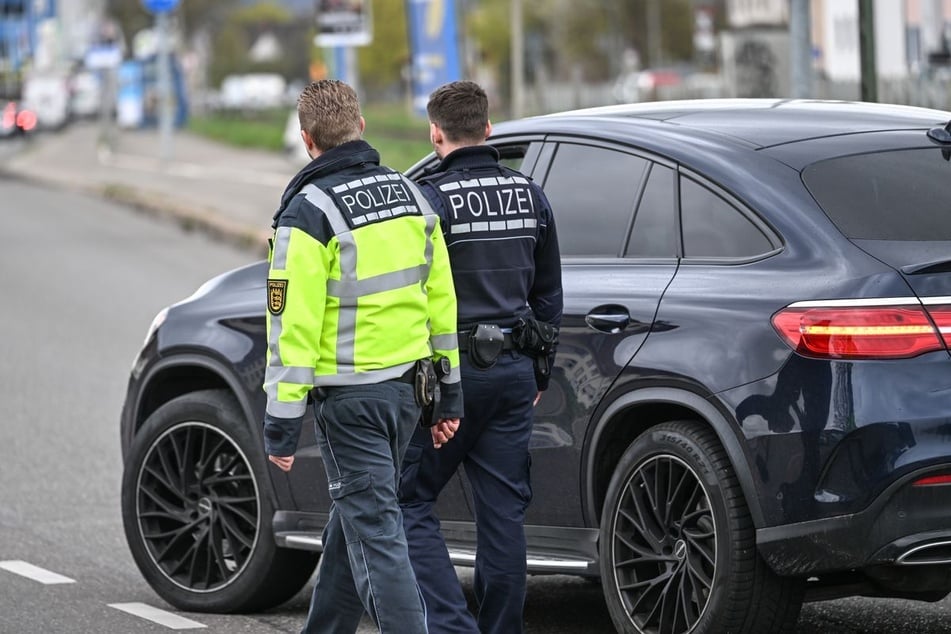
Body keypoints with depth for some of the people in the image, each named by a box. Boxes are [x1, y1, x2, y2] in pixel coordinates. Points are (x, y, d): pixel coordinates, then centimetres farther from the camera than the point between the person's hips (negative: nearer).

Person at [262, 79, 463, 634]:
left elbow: (294, 322, -17)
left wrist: (282, 422, -13)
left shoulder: (310, 210, -14)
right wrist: (450, 394, 18)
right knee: (353, 517, 20)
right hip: (406, 387, 7)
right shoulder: (409, 194, 8)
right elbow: (441, 299, 12)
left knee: (375, 531, -6)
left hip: (351, 396, -7)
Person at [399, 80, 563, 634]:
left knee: (411, 501, 2)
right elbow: (549, 295, 15)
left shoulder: (432, 199, -12)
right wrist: (539, 372, 22)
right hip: (515, 370, 6)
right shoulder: (530, 195, 8)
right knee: (504, 509, 9)